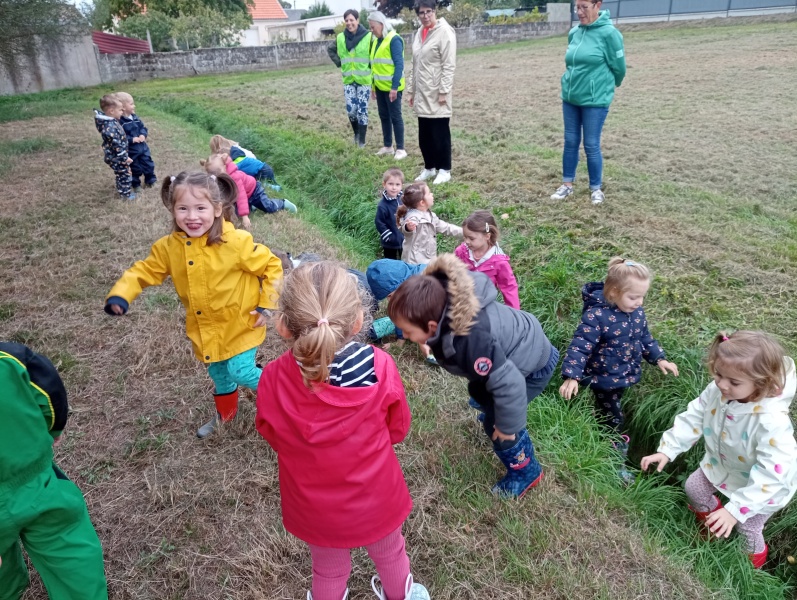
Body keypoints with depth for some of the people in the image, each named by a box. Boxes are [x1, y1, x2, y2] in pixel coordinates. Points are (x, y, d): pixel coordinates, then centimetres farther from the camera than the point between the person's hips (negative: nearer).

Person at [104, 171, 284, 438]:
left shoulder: (237, 242, -24)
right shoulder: (168, 247, -12)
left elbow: (272, 267, -15)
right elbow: (145, 270, -1)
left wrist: (266, 305, -15)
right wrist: (120, 294, -20)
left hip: (239, 322, -5)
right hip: (205, 327, 5)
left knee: (240, 371, -9)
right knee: (218, 372, 21)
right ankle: (225, 413, 49)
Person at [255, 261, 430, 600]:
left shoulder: (273, 381, -29)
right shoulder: (380, 368, -29)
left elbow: (270, 434, -6)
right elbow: (398, 430, -10)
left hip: (316, 511, 0)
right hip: (376, 501, 1)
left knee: (328, 570, 30)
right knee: (389, 555, 32)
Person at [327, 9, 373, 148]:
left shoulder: (368, 36, -9)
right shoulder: (340, 38, 2)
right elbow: (330, 50, 18)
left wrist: (371, 68, -5)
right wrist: (339, 63, 8)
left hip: (364, 80, -3)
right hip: (348, 80, 3)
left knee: (362, 110, 0)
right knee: (351, 109, -2)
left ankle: (362, 139, 12)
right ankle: (356, 133, 24)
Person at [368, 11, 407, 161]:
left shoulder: (394, 39, -12)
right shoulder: (376, 41, 12)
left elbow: (399, 65, -16)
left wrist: (394, 87, -21)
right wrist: (373, 86, 15)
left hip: (392, 87, -8)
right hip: (380, 87, 8)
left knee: (395, 117, -2)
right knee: (384, 116, 13)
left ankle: (400, 149, 5)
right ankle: (387, 146, 23)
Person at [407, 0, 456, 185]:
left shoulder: (444, 31, -10)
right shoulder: (419, 33, 12)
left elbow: (449, 65, -14)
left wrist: (443, 91, -18)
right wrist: (411, 90, 15)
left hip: (437, 93, -7)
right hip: (422, 94, 7)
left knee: (440, 133, 0)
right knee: (424, 134, 12)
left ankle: (444, 170, 11)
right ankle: (429, 167, 25)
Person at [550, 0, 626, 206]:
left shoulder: (608, 33, -13)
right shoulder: (573, 33, 5)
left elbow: (619, 67, -5)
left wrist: (606, 86, 10)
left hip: (595, 100, -5)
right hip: (570, 98, 5)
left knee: (591, 145, 1)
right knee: (570, 142, 11)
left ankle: (596, 189, 16)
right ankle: (567, 184, 23)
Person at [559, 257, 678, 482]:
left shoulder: (636, 312, -4)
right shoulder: (597, 316, -29)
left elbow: (645, 338, 13)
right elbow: (580, 346, -31)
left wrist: (659, 358, 9)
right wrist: (572, 377, -38)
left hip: (626, 376, 7)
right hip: (605, 379, -7)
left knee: (608, 416, 26)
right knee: (613, 421, 5)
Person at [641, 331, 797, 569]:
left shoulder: (772, 421, -44)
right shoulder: (716, 391, -26)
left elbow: (770, 474, -41)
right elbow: (693, 417, -12)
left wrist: (736, 509, -41)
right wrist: (667, 449, -19)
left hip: (763, 486, -5)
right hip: (722, 465, 5)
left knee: (746, 527, 15)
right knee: (693, 488, 21)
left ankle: (754, 555, 52)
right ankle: (711, 517, 55)